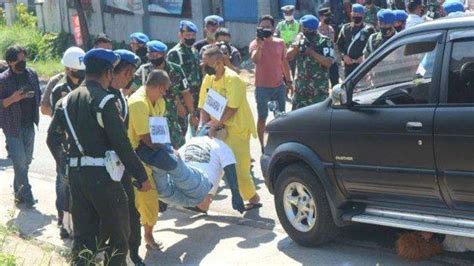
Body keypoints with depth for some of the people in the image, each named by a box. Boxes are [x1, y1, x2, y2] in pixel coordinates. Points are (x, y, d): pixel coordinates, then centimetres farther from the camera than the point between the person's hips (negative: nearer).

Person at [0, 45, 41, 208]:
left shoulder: (32, 74, 6)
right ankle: (26, 195, -1)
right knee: (19, 162, -7)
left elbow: (38, 96, 17)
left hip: (29, 125, 5)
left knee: (26, 161, 12)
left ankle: (19, 192, 26)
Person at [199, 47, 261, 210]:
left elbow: (232, 108, -23)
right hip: (219, 127, 7)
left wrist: (214, 125, -25)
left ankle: (252, 198, 11)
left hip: (237, 127, -7)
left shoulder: (232, 79, -19)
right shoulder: (208, 79, 3)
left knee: (238, 166, -6)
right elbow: (204, 106, 2)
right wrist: (204, 126, -12)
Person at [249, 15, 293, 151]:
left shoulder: (280, 43, 4)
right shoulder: (255, 44, -6)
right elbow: (255, 60, -25)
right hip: (262, 88, -4)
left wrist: (289, 81, 13)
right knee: (262, 117, 5)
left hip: (279, 86, 4)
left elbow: (285, 63, 12)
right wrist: (260, 46, -37)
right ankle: (262, 146, 13)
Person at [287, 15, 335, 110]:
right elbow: (288, 57, 4)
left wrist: (312, 52, -21)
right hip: (301, 86, 5)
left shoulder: (324, 41, -7)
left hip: (319, 88, -4)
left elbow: (329, 62, -17)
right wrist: (296, 47, -15)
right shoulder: (300, 38, 8)